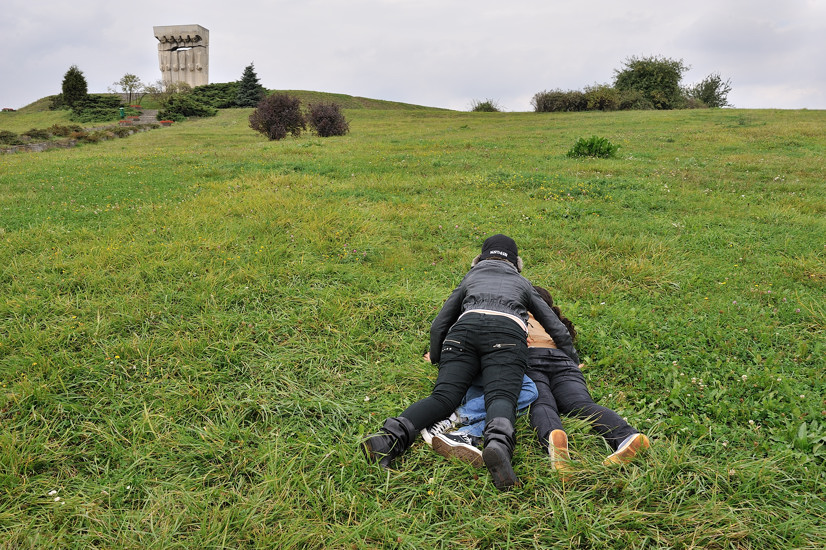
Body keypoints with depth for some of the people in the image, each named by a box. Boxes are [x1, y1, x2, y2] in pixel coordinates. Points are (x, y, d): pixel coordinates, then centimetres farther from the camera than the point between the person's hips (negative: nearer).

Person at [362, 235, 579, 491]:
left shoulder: (470, 278, 37)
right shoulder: (522, 283, 37)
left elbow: (438, 325, 32)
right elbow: (557, 328, 36)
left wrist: (437, 361, 44)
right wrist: (574, 364, 48)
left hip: (465, 328, 1)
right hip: (508, 333, -1)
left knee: (443, 396, -13)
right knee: (500, 397, -20)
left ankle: (391, 436, -38)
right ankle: (498, 444, -54)